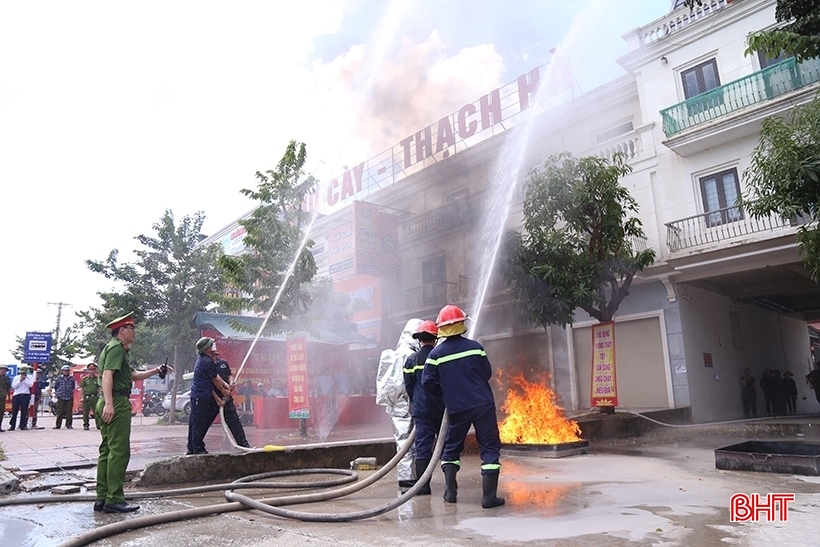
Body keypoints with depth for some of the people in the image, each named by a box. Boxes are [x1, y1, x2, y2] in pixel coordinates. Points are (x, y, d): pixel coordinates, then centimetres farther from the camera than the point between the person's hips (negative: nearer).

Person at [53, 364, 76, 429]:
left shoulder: (72, 378, 6)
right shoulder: (58, 378, 3)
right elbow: (55, 387, 14)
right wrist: (57, 393, 11)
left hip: (69, 397, 1)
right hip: (61, 397, -1)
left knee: (69, 412, 1)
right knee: (60, 412, 1)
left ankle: (69, 424, 8)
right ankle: (57, 425, 9)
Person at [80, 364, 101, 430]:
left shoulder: (97, 378, 8)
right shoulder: (84, 378, 5)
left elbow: (99, 388, 8)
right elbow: (81, 388, 3)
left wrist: (99, 396, -3)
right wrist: (82, 397, -5)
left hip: (95, 397, 0)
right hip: (86, 397, 0)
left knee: (96, 412, -3)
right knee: (85, 412, 4)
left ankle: (98, 424, -2)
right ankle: (86, 425, 14)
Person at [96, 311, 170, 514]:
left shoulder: (117, 348, 24)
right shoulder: (117, 347, -8)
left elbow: (133, 375, 30)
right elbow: (107, 375, -21)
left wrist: (156, 371, 22)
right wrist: (109, 403, -30)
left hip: (110, 404, 11)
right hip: (117, 403, -11)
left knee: (107, 451, 12)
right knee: (119, 451, -8)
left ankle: (102, 498, 17)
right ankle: (114, 500, -6)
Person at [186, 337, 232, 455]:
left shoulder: (202, 358, 10)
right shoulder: (208, 362, -19)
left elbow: (215, 374, 14)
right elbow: (215, 380, -10)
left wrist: (225, 384, 8)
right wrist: (224, 391, 3)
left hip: (197, 395, 10)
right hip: (201, 397, -10)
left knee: (195, 423, 14)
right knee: (199, 423, -2)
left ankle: (192, 448, 22)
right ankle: (198, 448, 5)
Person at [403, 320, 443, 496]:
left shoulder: (411, 360, -1)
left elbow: (408, 385, 4)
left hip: (421, 410, 0)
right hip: (442, 408, 0)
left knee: (423, 447, 3)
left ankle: (423, 486, 2)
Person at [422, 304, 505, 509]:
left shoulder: (436, 354, -5)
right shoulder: (475, 347, -4)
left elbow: (428, 382, -4)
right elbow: (487, 373, 4)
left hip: (457, 409, 1)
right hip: (483, 405, -1)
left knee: (451, 448, 19)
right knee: (490, 448, 6)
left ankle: (450, 491, 19)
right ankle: (489, 496, 2)